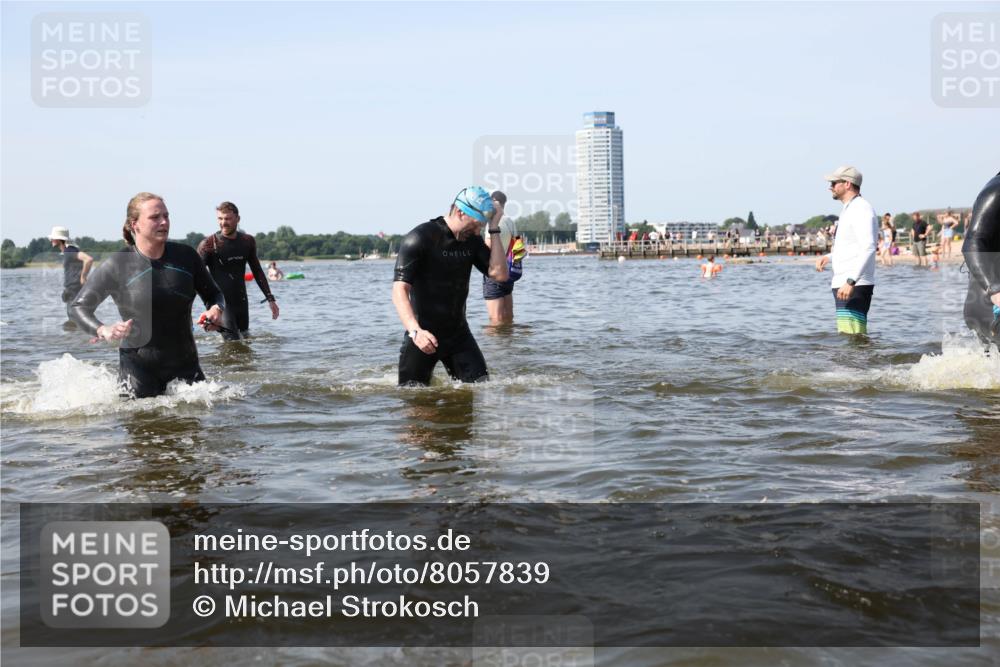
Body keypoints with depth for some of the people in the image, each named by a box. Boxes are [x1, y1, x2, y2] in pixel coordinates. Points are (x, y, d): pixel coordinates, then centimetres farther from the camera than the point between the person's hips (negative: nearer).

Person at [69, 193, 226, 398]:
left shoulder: (185, 256, 0)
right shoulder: (117, 265, -8)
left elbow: (213, 294, 13)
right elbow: (78, 307, -4)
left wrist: (216, 309, -11)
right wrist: (103, 330, -23)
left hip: (184, 362, 3)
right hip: (139, 365, -3)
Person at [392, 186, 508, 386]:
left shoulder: (472, 240, 5)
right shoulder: (420, 238, -16)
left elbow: (500, 275, -6)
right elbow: (400, 290, -23)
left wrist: (494, 229, -9)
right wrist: (415, 331, -37)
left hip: (458, 332, 5)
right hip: (423, 335, -5)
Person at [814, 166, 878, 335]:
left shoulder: (861, 209, -13)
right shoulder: (849, 209, 21)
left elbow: (868, 248, -24)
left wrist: (851, 281, -30)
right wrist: (829, 257, 17)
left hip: (855, 286, -11)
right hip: (843, 284, 11)